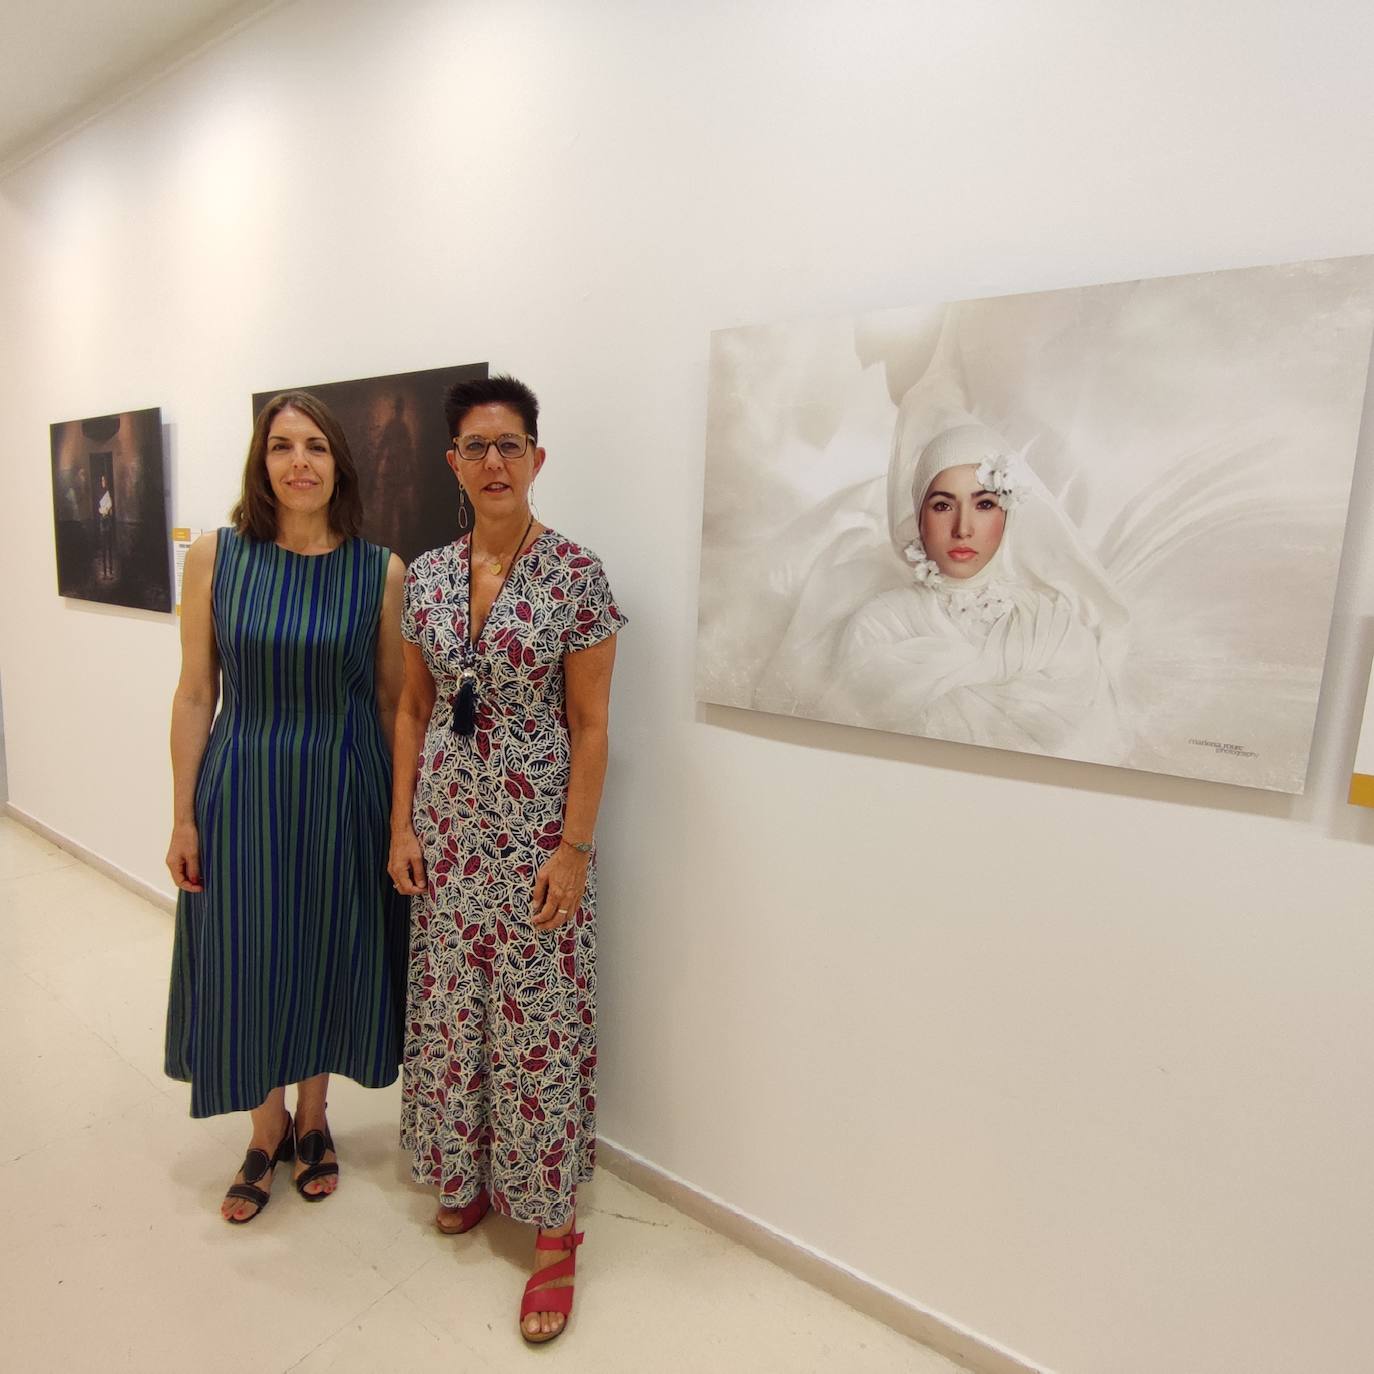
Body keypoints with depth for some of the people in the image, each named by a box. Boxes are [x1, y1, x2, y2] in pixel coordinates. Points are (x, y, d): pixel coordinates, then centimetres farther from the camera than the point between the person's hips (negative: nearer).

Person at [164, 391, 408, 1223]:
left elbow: (392, 701, -1)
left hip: (343, 794, 0)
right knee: (247, 966, 12)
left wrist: (402, 817, 0)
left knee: (327, 958, 14)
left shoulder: (382, 572, -5)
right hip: (243, 791, 1)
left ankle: (312, 1120, 41)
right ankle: (268, 1130, 39)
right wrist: (185, 817, -1)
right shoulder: (216, 557, -3)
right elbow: (196, 694, -1)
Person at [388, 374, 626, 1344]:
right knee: (449, 1009, 16)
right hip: (447, 825, 5)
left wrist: (576, 846, -12)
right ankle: (467, 1175, 42)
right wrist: (402, 822, 5)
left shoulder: (577, 573, -9)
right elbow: (414, 708, 9)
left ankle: (554, 1229, 26)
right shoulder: (427, 575, 4)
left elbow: (591, 725, -9)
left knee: (539, 1022, 5)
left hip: (537, 827, -4)